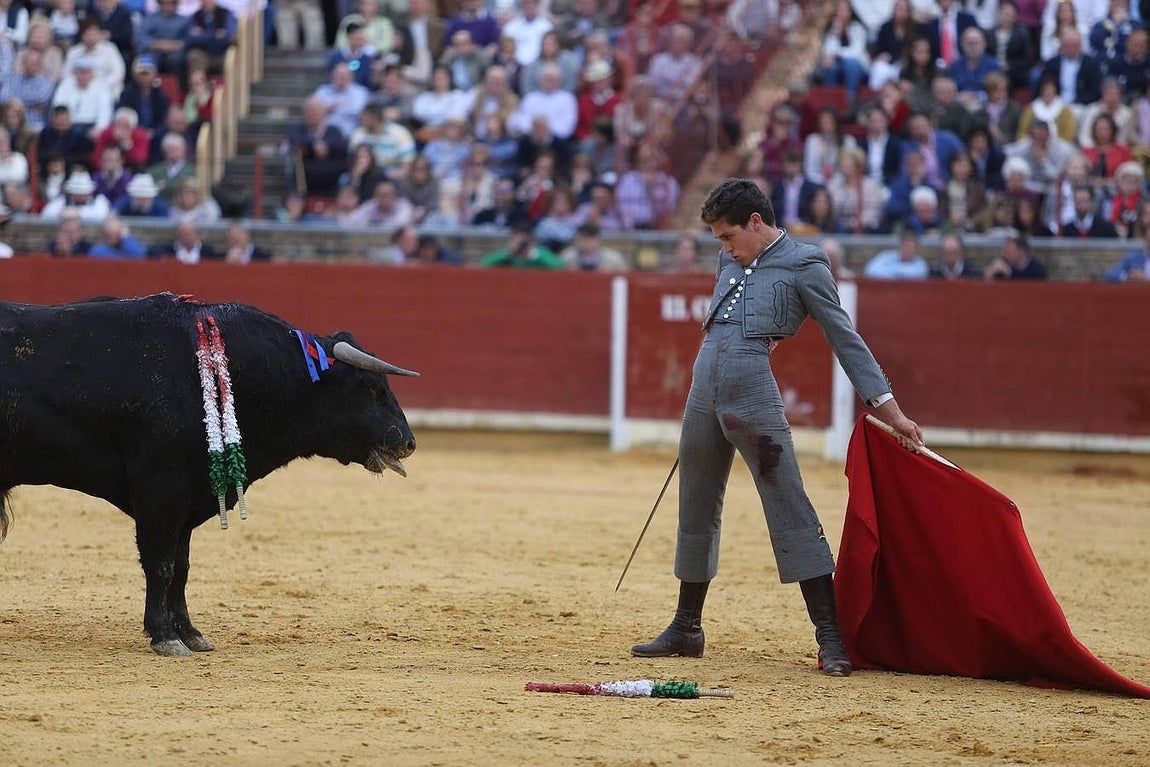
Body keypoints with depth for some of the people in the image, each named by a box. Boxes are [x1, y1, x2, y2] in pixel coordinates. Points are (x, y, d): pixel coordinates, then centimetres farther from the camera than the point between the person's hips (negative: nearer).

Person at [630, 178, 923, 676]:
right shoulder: (733, 263, 20)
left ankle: (830, 637, -10)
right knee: (696, 509, 13)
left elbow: (844, 337, 0)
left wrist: (890, 409, -3)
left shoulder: (804, 265, 0)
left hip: (753, 394, -7)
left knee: (790, 511, -9)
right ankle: (686, 629, 25)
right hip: (704, 392, 7)